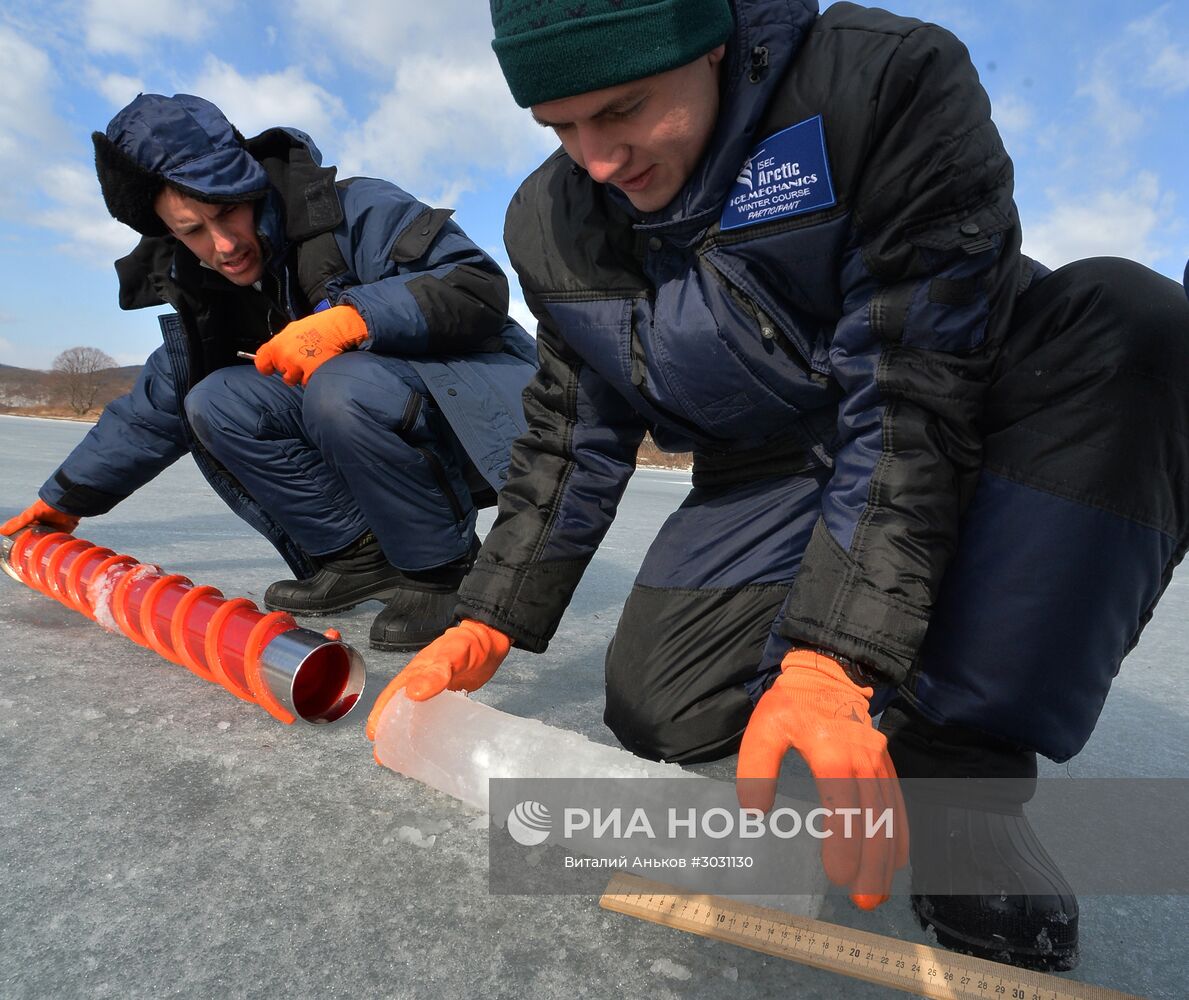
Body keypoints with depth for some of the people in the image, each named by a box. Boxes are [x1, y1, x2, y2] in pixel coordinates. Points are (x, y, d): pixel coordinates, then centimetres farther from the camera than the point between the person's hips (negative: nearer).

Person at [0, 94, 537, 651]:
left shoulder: (357, 211, -14)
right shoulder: (207, 293, 6)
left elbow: (481, 286, -24)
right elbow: (155, 409, 15)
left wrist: (350, 318, -34)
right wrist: (62, 502, 19)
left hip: (477, 421, -6)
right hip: (390, 436, 7)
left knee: (343, 387, -34)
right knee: (214, 405, -7)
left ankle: (440, 571, -17)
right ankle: (360, 557, -6)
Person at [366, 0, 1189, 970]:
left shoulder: (891, 78, -21)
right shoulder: (554, 224, -3)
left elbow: (914, 399, -27)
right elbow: (571, 436, 1)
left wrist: (830, 661, -35)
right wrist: (487, 625, -6)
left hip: (971, 424, -2)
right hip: (769, 479, 3)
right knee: (658, 710, -17)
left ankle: (956, 761, -25)